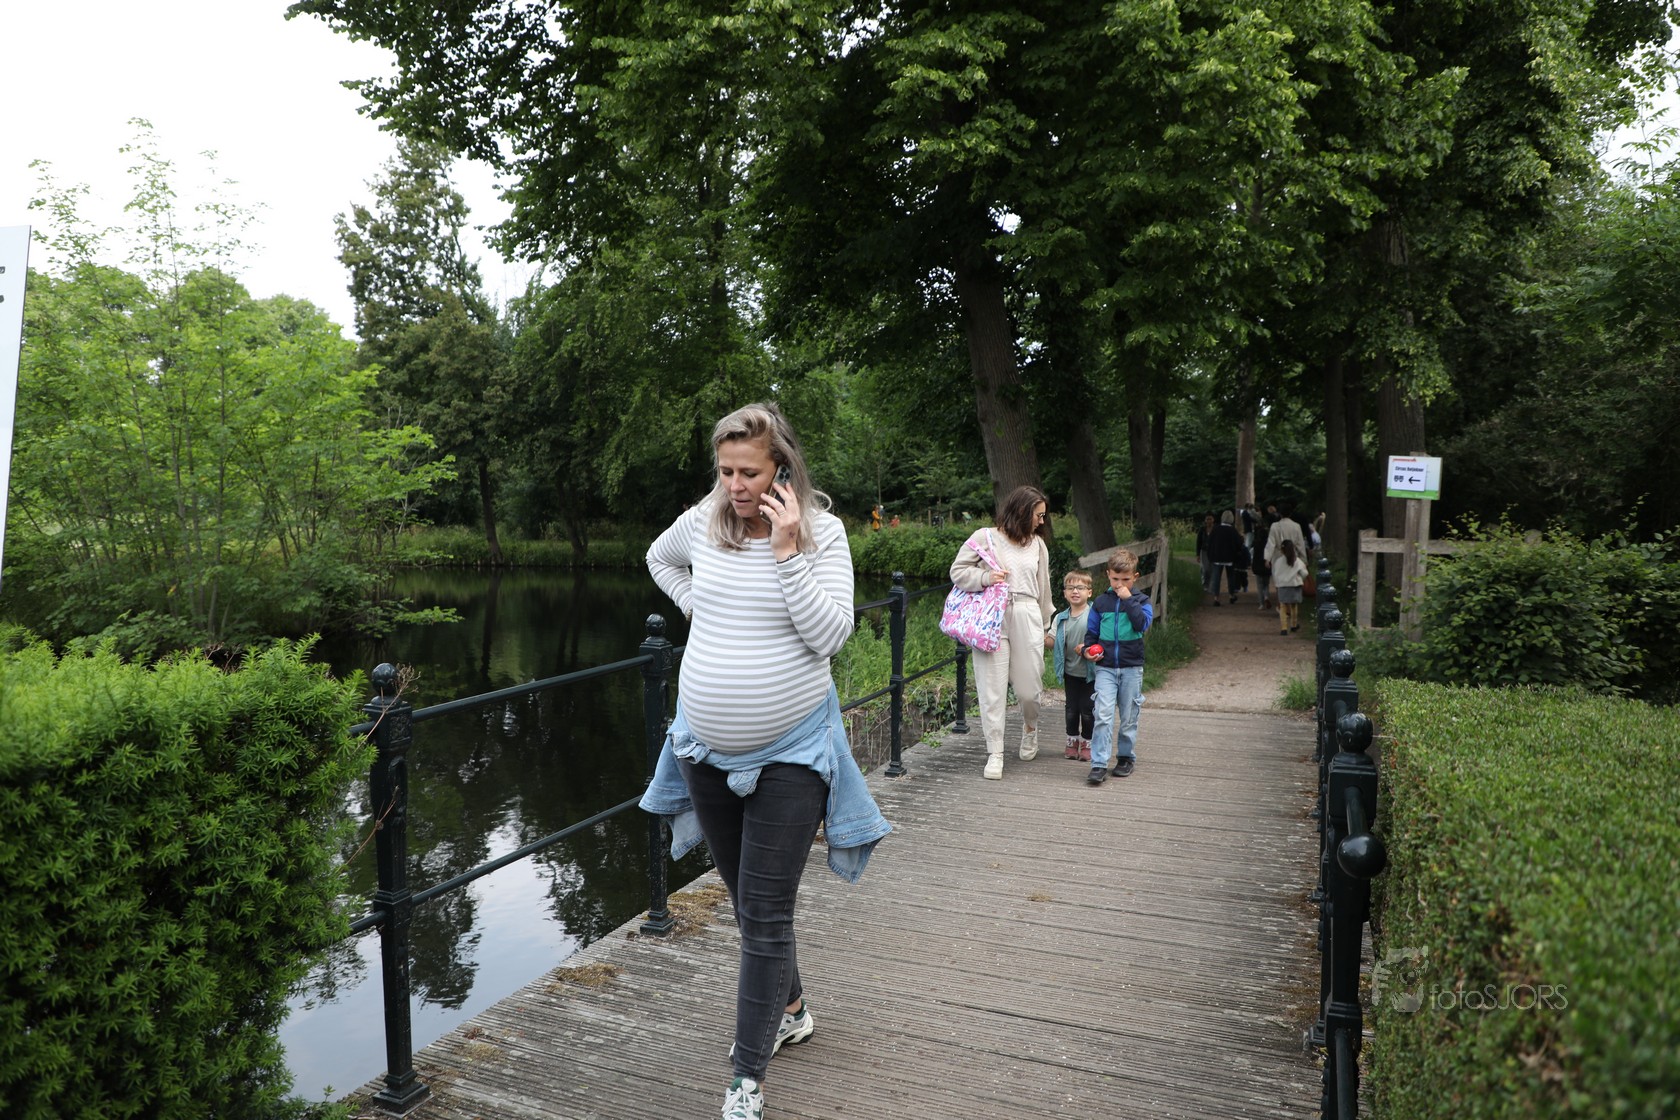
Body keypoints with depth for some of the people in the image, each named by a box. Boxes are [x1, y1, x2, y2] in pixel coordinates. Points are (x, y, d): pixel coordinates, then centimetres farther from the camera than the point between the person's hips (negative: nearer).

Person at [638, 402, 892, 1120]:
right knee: (748, 899, 20)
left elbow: (831, 635, -19)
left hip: (789, 752, -4)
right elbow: (659, 559, 20)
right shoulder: (702, 522, -2)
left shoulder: (822, 531, -11)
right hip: (708, 747, 5)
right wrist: (696, 606, 6)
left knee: (765, 914, -1)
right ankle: (790, 1010, 45)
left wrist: (788, 551, -25)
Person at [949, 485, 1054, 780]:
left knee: (1028, 688, 4)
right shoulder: (985, 538, 1)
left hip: (1027, 618, 3)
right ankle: (995, 753, 9)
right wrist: (985, 577, -13)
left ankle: (1030, 726, 38)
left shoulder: (1037, 544, 13)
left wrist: (1046, 627, 24)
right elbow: (957, 571, 4)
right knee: (992, 689, -1)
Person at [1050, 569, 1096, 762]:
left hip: (1090, 671, -3)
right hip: (1071, 671, 3)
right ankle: (1072, 742, 26)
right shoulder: (1060, 618, 2)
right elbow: (1052, 643, 3)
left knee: (1087, 709, 4)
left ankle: (1087, 744, 20)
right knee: (1071, 709, 11)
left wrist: (1087, 647, -22)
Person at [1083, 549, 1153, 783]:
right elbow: (1091, 631, 14)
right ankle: (1099, 764, -11)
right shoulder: (1101, 602, 6)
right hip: (1105, 667, 0)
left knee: (1128, 717, 10)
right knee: (1103, 715, -11)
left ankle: (1126, 757, 28)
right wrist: (1089, 648, -3)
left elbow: (1143, 624, -17)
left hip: (1131, 668, 0)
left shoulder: (1141, 600, 1)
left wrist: (1128, 600, -19)